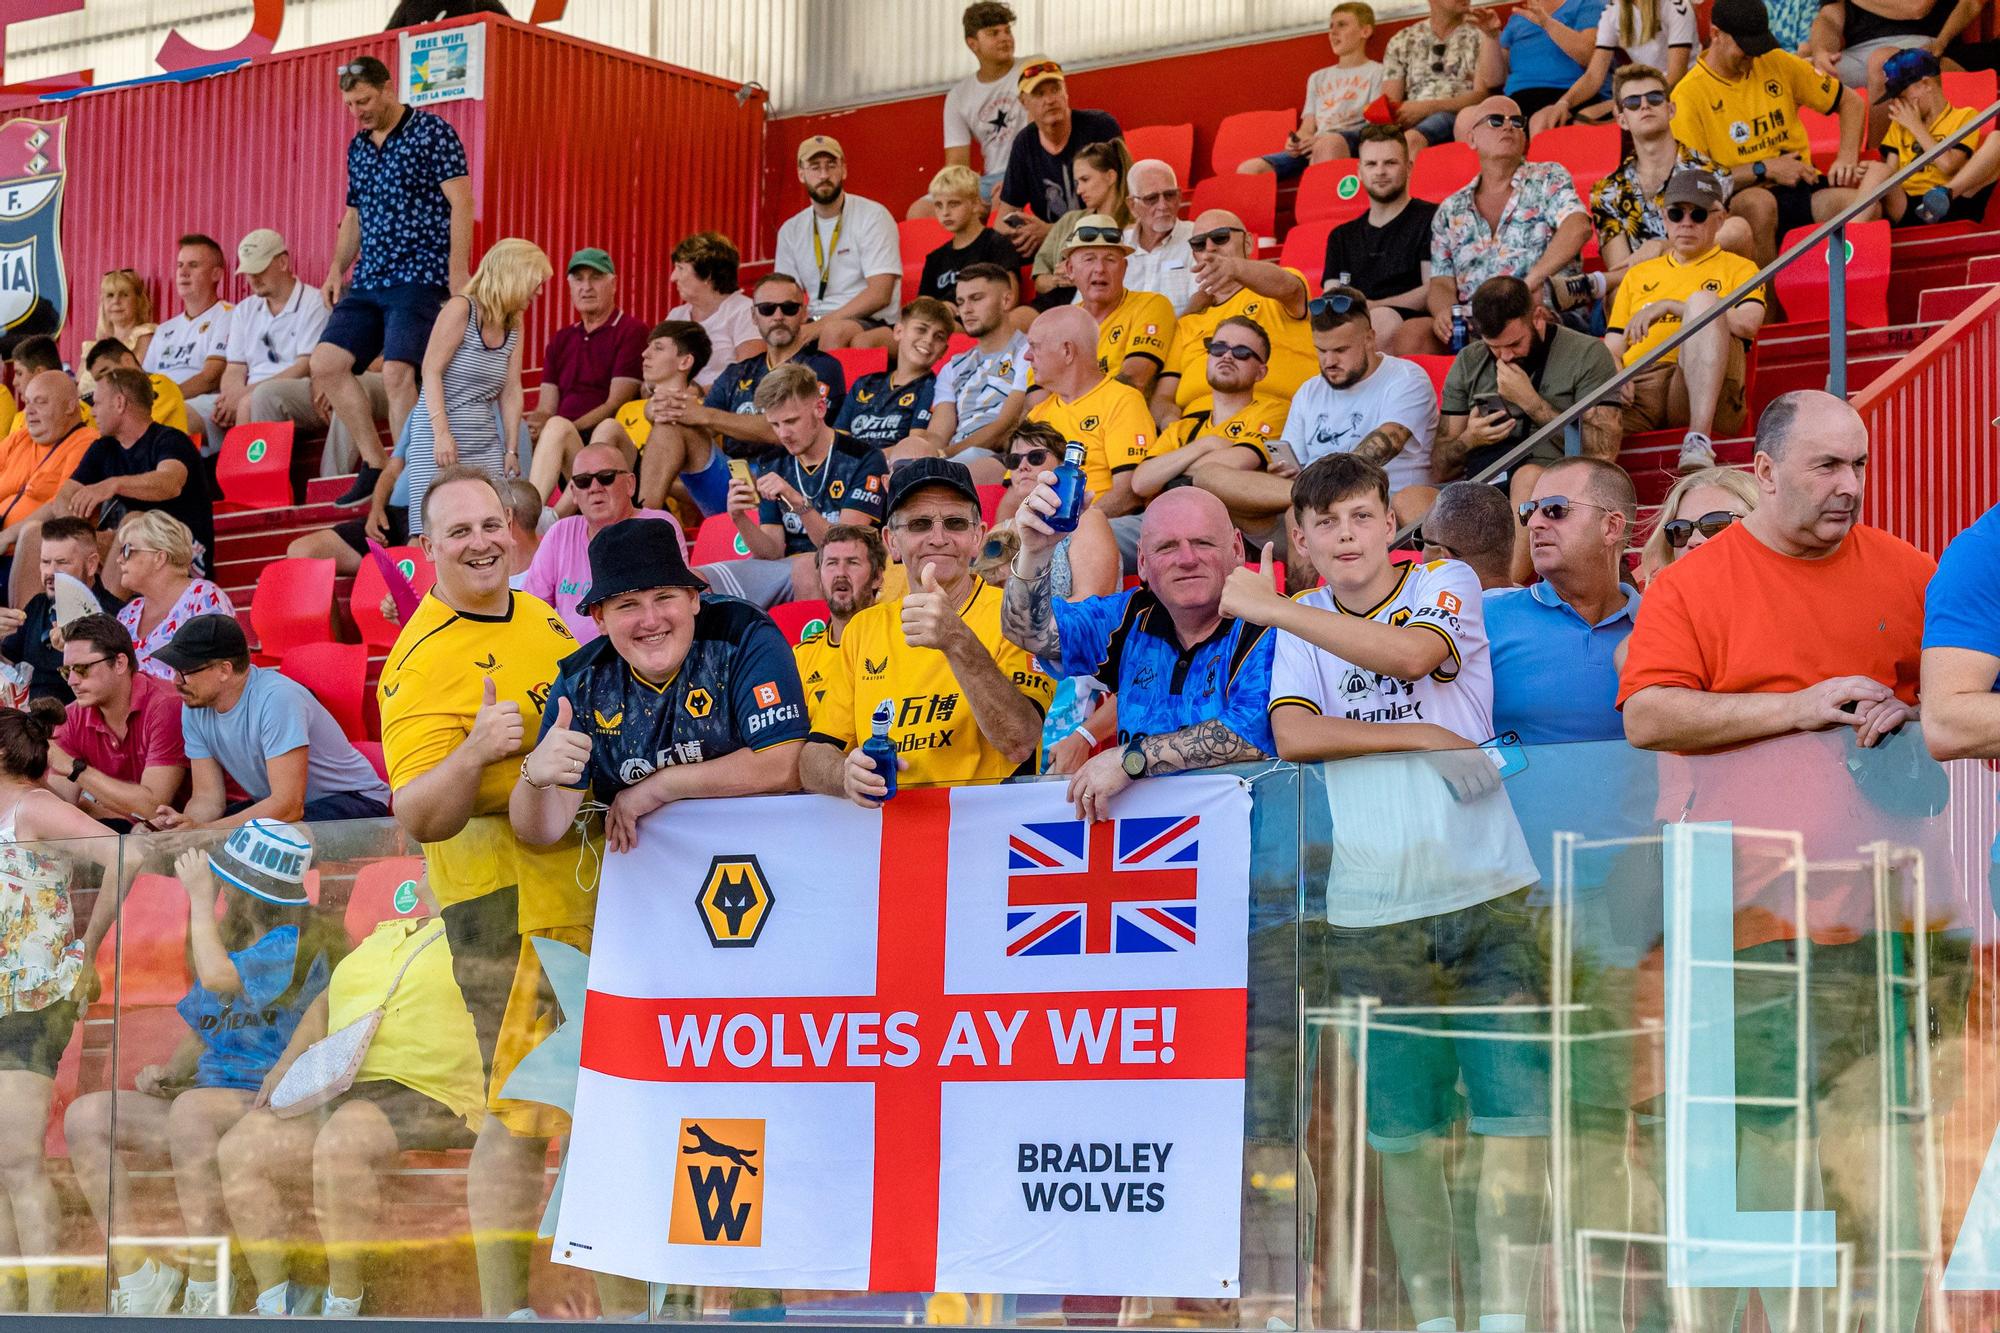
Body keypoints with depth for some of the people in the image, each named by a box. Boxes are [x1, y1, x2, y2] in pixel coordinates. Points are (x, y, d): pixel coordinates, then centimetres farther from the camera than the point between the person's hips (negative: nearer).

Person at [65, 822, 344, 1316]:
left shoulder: (300, 942, -10)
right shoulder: (233, 941, 18)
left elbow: (217, 976, -27)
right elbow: (200, 1036, 25)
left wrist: (201, 896, -11)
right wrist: (167, 1071, 2)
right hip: (214, 1100, 9)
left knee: (191, 1109, -40)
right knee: (85, 1116, -9)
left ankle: (207, 1294, -35)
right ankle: (138, 1277, -15)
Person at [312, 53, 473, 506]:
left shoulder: (431, 132, -5)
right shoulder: (358, 147, 17)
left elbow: (460, 203, -10)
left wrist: (458, 272, -17)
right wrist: (336, 270, 12)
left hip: (419, 276, -8)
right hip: (367, 281, 8)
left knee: (397, 372, -19)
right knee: (326, 362, -2)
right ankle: (374, 465, 4)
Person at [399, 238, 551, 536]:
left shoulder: (513, 327, 13)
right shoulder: (460, 310, -8)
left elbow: (511, 391, 11)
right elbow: (431, 372, -12)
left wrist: (511, 450, 5)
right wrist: (442, 433, -21)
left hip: (485, 442, 6)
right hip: (440, 437, -6)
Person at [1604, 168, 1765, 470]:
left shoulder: (1738, 269, 21)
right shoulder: (1638, 275, 32)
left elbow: (1748, 323, -2)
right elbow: (1612, 347, 23)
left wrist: (1669, 306, -5)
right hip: (1638, 382, 1)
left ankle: (1699, 439, -43)